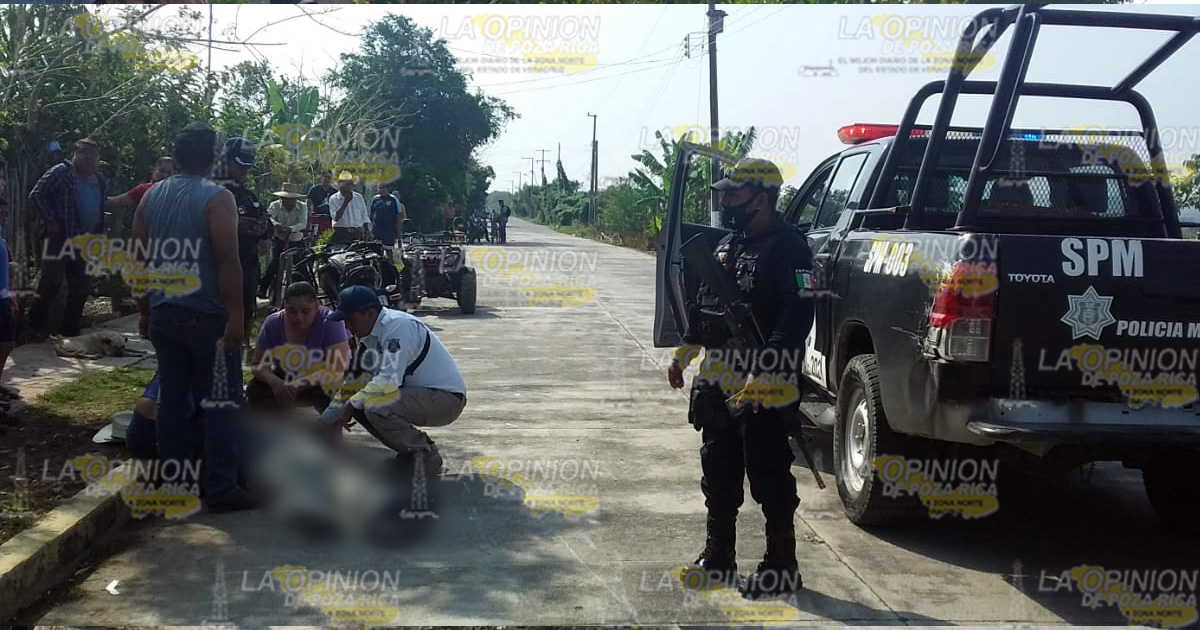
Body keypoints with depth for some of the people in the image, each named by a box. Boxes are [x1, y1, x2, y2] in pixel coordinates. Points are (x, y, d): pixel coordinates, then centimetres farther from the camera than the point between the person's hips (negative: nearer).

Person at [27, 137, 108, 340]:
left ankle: (71, 331, 18)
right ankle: (37, 325, 2)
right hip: (59, 238, -7)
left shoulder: (101, 184, 14)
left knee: (79, 289, 9)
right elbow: (37, 194, -12)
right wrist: (50, 221, -16)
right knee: (51, 281, -11)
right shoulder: (62, 171, -6)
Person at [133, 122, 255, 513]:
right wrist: (236, 315, -15)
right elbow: (227, 261, -17)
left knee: (172, 397, 11)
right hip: (207, 315, -6)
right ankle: (221, 489, 2)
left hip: (163, 313, 6)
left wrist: (145, 312, 19)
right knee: (220, 401, 0)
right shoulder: (217, 198, -10)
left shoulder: (151, 197, 10)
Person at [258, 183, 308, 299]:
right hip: (278, 239, -2)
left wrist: (291, 229, -38)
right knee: (275, 262, -18)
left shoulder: (301, 208, -4)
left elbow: (303, 224, -18)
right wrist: (277, 225, -46)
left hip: (296, 241, 2)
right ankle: (262, 288, -11)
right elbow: (268, 218, -23)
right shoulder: (275, 206, -6)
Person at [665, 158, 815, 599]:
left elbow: (797, 318, -21)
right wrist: (684, 352, 18)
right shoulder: (727, 245, 14)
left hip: (763, 387, -9)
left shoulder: (787, 247, -13)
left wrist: (762, 373, -27)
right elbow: (705, 304, 23)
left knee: (769, 476, -1)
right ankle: (718, 556, 30)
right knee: (718, 471, 16)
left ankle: (781, 567, 12)